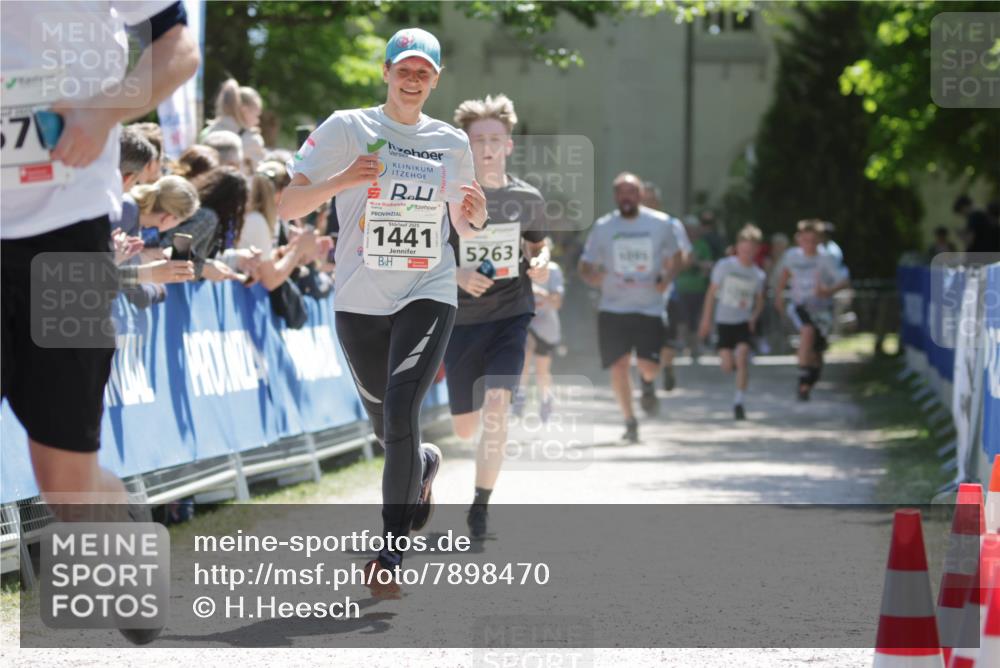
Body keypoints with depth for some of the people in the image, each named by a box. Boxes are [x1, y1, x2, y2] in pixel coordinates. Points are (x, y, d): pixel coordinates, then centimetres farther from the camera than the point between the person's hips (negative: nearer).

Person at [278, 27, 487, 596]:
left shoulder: (453, 143, 8)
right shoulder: (347, 129, -1)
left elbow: (465, 226, 20)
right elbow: (288, 206, -6)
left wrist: (476, 212, -4)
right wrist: (342, 180, -23)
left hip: (428, 295, 0)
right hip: (360, 303, 0)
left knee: (401, 419, -19)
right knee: (389, 432, 12)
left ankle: (391, 551, -9)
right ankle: (426, 464, 49)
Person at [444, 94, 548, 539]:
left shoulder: (527, 199, 1)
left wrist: (540, 263, -4)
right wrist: (455, 274, -18)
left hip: (512, 314, 0)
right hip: (461, 318, 0)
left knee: (495, 407, -21)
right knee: (465, 429, 8)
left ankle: (480, 509, -9)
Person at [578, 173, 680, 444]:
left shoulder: (660, 223, 2)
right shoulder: (602, 227, 2)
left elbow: (673, 258, 14)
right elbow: (585, 267, 6)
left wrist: (666, 279, -7)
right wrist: (594, 277, -18)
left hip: (650, 307, 0)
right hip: (613, 309, 1)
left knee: (650, 367, -11)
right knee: (618, 365, -6)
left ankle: (647, 382, 28)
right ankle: (630, 421, 11)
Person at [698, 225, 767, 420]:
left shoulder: (758, 275, 1)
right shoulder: (724, 266, -6)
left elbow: (759, 300, 15)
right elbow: (712, 292, 0)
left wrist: (754, 316, -4)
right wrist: (706, 320, -2)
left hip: (745, 323, 1)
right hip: (724, 321, -1)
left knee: (742, 356, -18)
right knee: (727, 366, -5)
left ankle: (738, 402, -10)